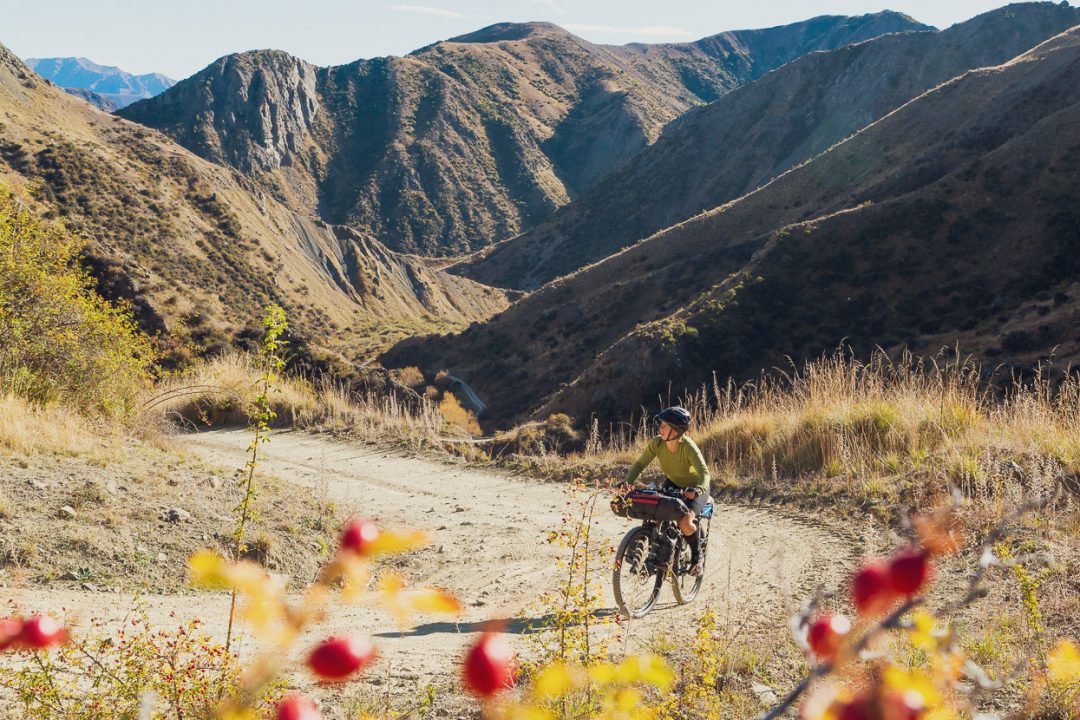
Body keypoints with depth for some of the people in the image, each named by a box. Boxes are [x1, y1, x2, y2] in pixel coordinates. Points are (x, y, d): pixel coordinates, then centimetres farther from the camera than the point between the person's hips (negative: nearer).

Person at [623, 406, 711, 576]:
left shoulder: (688, 446, -32)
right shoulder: (657, 443, -19)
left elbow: (704, 472, -39)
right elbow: (640, 464, -17)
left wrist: (697, 489, -59)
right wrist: (628, 482, -35)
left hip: (694, 489, -5)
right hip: (673, 484, 5)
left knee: (685, 523, -27)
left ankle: (697, 557, 4)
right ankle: (666, 552, 4)